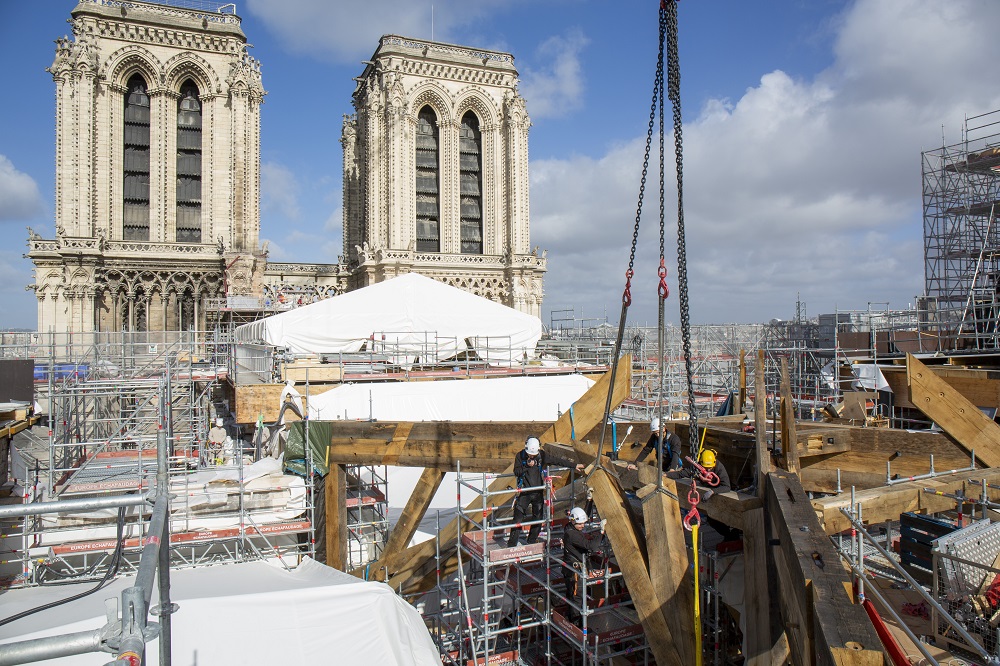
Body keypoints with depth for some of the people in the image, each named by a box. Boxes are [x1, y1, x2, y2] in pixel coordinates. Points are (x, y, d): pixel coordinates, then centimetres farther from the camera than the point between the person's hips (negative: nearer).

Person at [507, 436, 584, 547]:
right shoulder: (520, 456, -5)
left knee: (537, 519, 8)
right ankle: (511, 545, 2)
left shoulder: (542, 455, -2)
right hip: (524, 492, -2)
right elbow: (516, 472, -8)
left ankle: (531, 543, 23)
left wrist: (575, 465, 9)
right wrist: (527, 466, -22)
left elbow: (558, 461, 5)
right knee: (518, 519, -5)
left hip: (538, 492, 2)